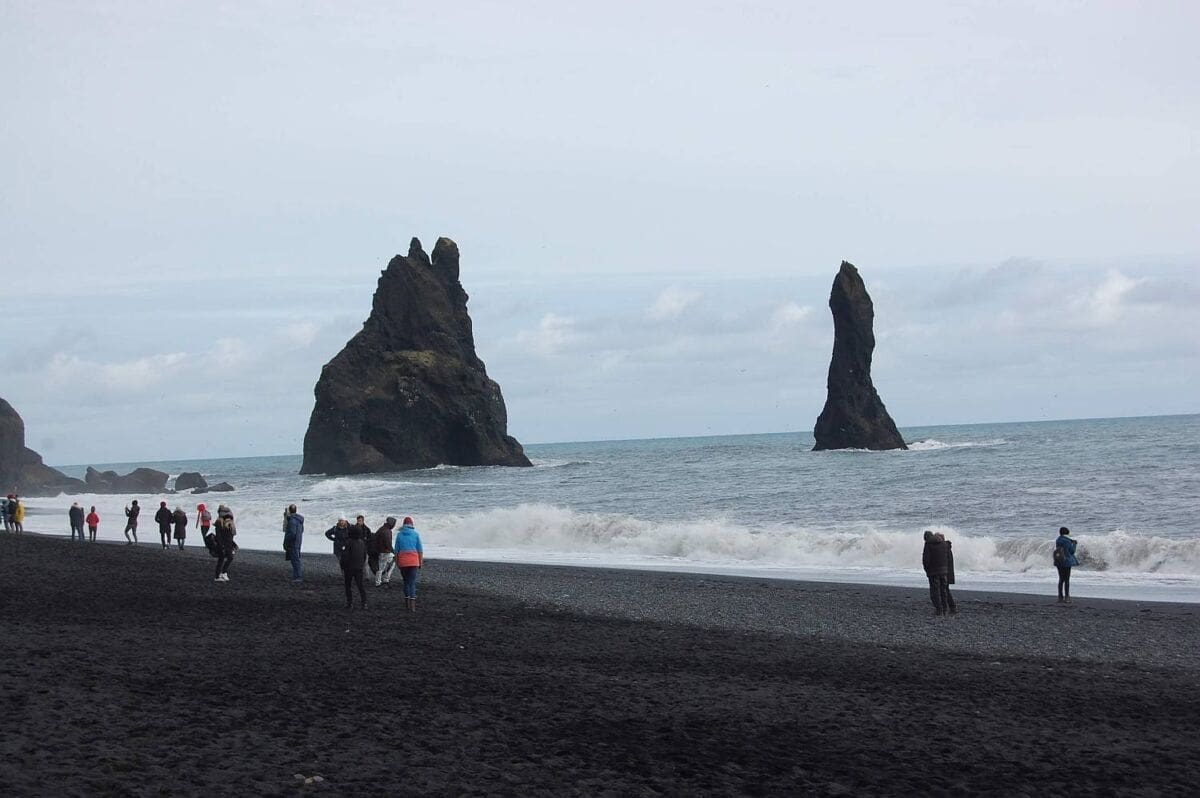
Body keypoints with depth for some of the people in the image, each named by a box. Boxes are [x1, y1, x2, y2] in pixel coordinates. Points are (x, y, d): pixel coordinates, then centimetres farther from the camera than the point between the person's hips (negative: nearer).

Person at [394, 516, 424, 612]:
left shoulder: (399, 535, 2)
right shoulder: (415, 534, 0)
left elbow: (396, 550, 3)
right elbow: (420, 550, 1)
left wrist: (397, 562, 13)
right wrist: (421, 562, 9)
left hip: (402, 561, 1)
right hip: (413, 561, -1)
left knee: (406, 582, 16)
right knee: (412, 583, -2)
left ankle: (407, 604, 18)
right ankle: (412, 606, -13)